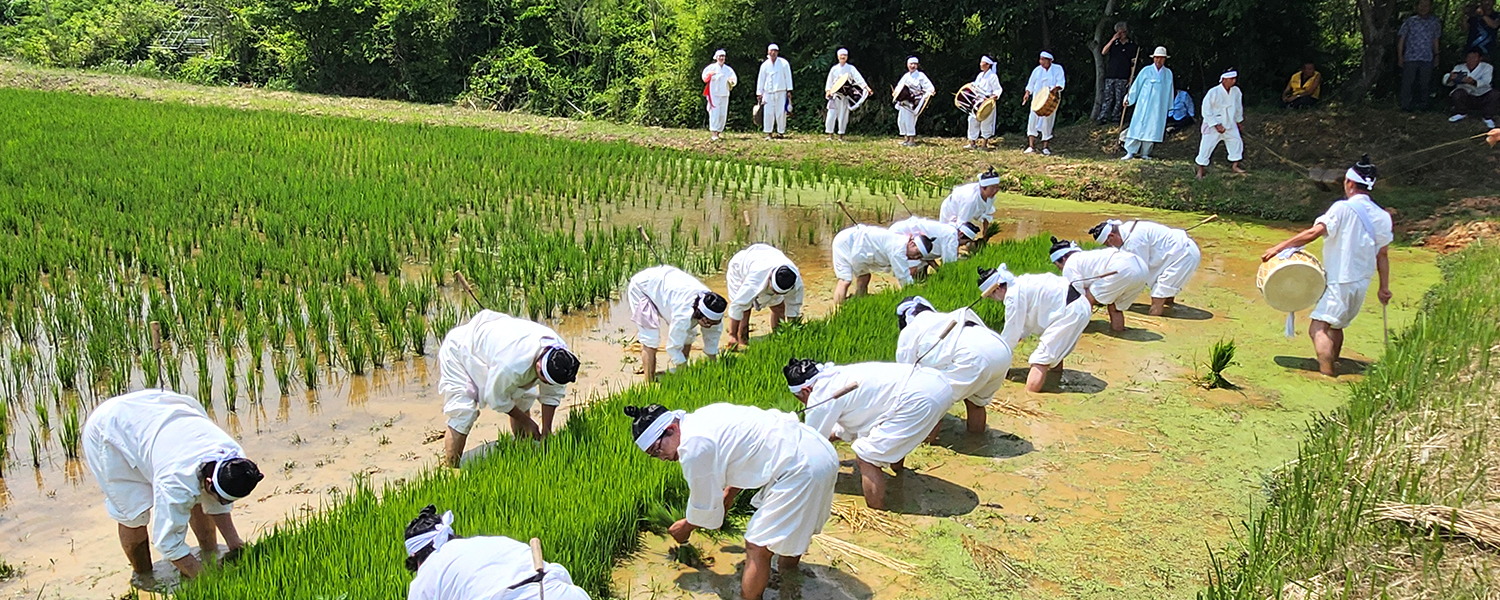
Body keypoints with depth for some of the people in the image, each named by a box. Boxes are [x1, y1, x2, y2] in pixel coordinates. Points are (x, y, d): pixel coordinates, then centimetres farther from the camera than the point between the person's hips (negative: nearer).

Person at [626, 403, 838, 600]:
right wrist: (730, 493, 34)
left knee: (757, 547, -5)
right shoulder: (702, 417, 11)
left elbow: (705, 507, -3)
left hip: (803, 468, -10)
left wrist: (685, 527, 17)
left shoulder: (693, 449, -17)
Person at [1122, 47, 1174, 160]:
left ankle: (1145, 153, 9)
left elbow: (1169, 90, 15)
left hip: (1159, 107, 2)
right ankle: (1130, 152, -4)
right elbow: (1136, 85, 5)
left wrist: (1169, 106, 18)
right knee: (1138, 127, -5)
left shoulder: (1168, 73, 7)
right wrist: (1128, 99, 6)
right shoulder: (1146, 71, 0)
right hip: (1144, 105, -2)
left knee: (1152, 129, 2)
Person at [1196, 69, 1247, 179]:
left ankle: (1235, 165, 28)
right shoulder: (1213, 92, -22)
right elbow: (1206, 111, -18)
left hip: (1229, 124, 5)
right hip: (1213, 125, -5)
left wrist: (1238, 121, 22)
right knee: (1206, 146, -4)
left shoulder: (1236, 91, -7)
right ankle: (1200, 170, 9)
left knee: (1237, 142, 9)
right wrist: (1216, 125, -19)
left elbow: (1238, 107, 12)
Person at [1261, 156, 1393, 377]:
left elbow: (1314, 232, -23)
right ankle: (1332, 363, 36)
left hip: (1339, 282, -8)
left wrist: (1279, 247, -22)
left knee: (1319, 328, -12)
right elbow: (1382, 255, 11)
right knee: (1336, 325, 24)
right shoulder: (1382, 216, 7)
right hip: (1362, 282, 8)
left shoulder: (1343, 208, -13)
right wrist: (1384, 287, 16)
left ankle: (1328, 372, -24)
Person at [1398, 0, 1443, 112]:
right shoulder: (1409, 21, 2)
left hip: (1427, 59, 2)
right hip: (1410, 57, -2)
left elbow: (1435, 40, 15)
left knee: (1424, 83, 6)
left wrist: (1436, 55, 13)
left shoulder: (1435, 22, 8)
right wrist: (1400, 56, 0)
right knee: (1407, 82, -1)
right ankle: (1406, 105, 5)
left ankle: (1422, 104, 17)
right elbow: (1401, 39, 4)